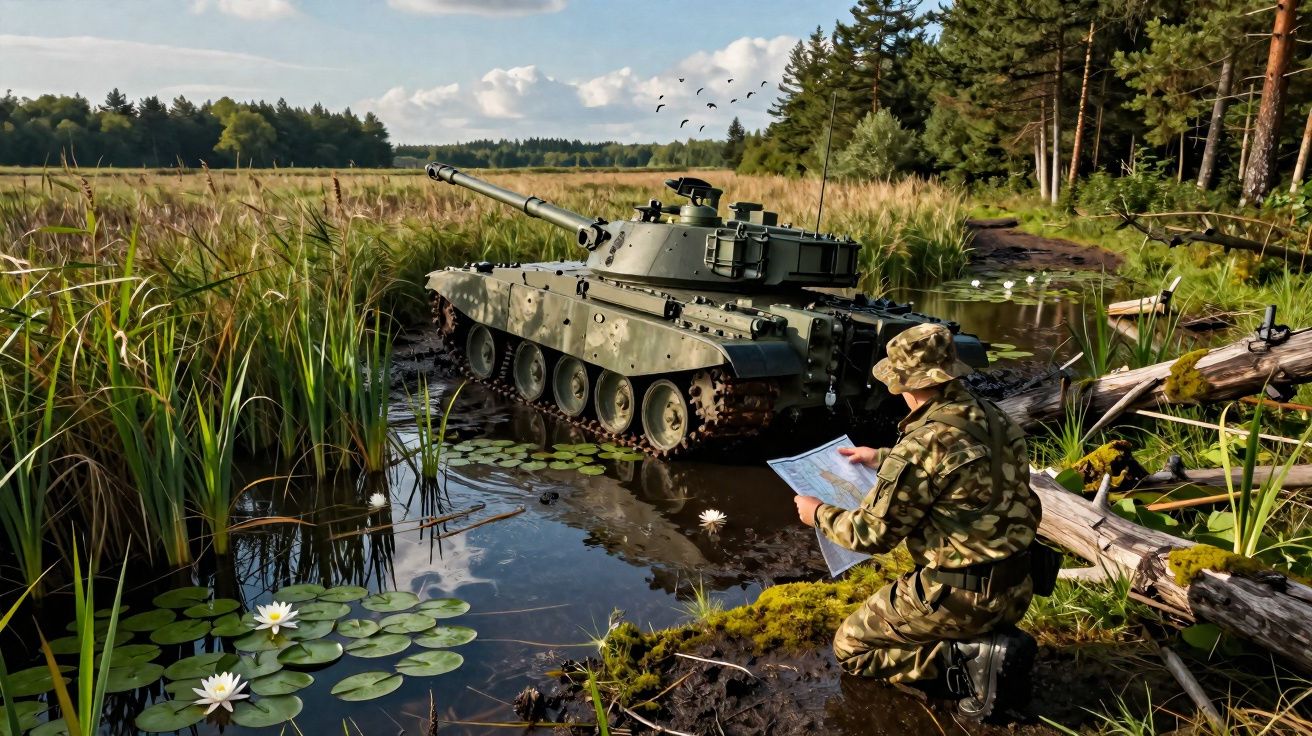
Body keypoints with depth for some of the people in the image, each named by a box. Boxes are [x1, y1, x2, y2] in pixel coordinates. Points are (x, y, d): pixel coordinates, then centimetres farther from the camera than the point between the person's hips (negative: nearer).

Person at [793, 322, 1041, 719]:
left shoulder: (925, 442, -23)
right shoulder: (992, 418, 2)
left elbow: (873, 533, -14)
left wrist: (820, 514, 4)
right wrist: (882, 458, 33)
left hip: (961, 596, -8)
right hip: (1015, 589, 8)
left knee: (851, 647, 12)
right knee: (890, 615, 31)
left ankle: (968, 657, -4)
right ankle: (992, 642, 10)